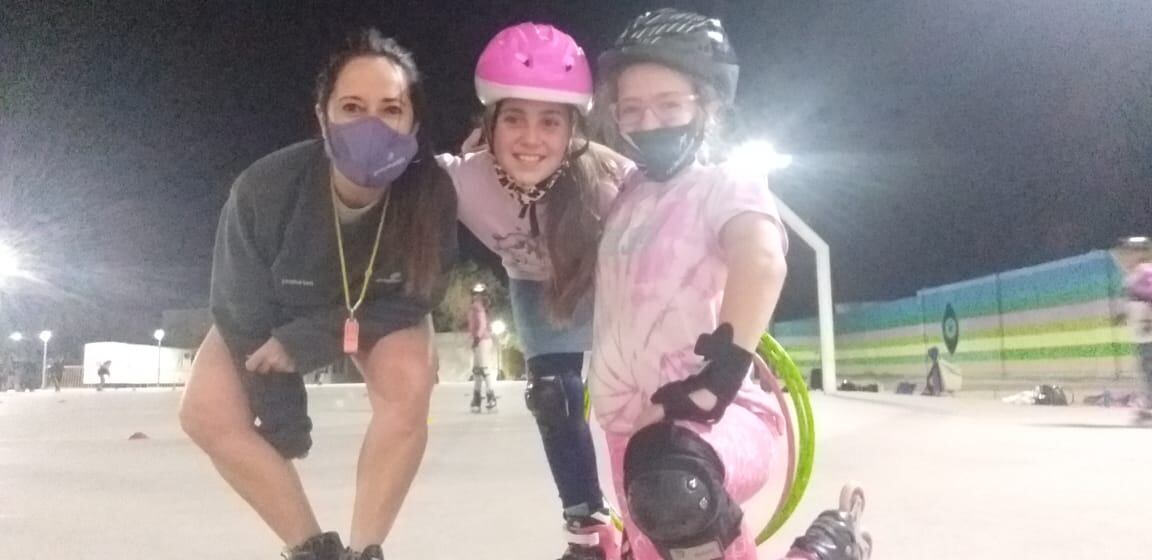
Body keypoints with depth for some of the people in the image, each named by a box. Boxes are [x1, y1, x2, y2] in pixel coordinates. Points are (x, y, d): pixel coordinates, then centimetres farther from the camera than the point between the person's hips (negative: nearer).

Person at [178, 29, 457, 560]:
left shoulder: (433, 193, -34)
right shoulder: (262, 189, -35)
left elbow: (415, 299, -22)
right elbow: (243, 313, -22)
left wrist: (305, 340, -33)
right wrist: (284, 425, -14)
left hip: (382, 310, -1)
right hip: (279, 309, 1)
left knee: (408, 386, -31)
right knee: (205, 413, -17)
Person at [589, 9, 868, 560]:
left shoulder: (727, 186, -7)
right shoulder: (627, 194, 13)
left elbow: (762, 260, -29)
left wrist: (721, 370, -38)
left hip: (714, 416, -7)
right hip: (633, 425, 8)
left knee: (671, 491, -39)